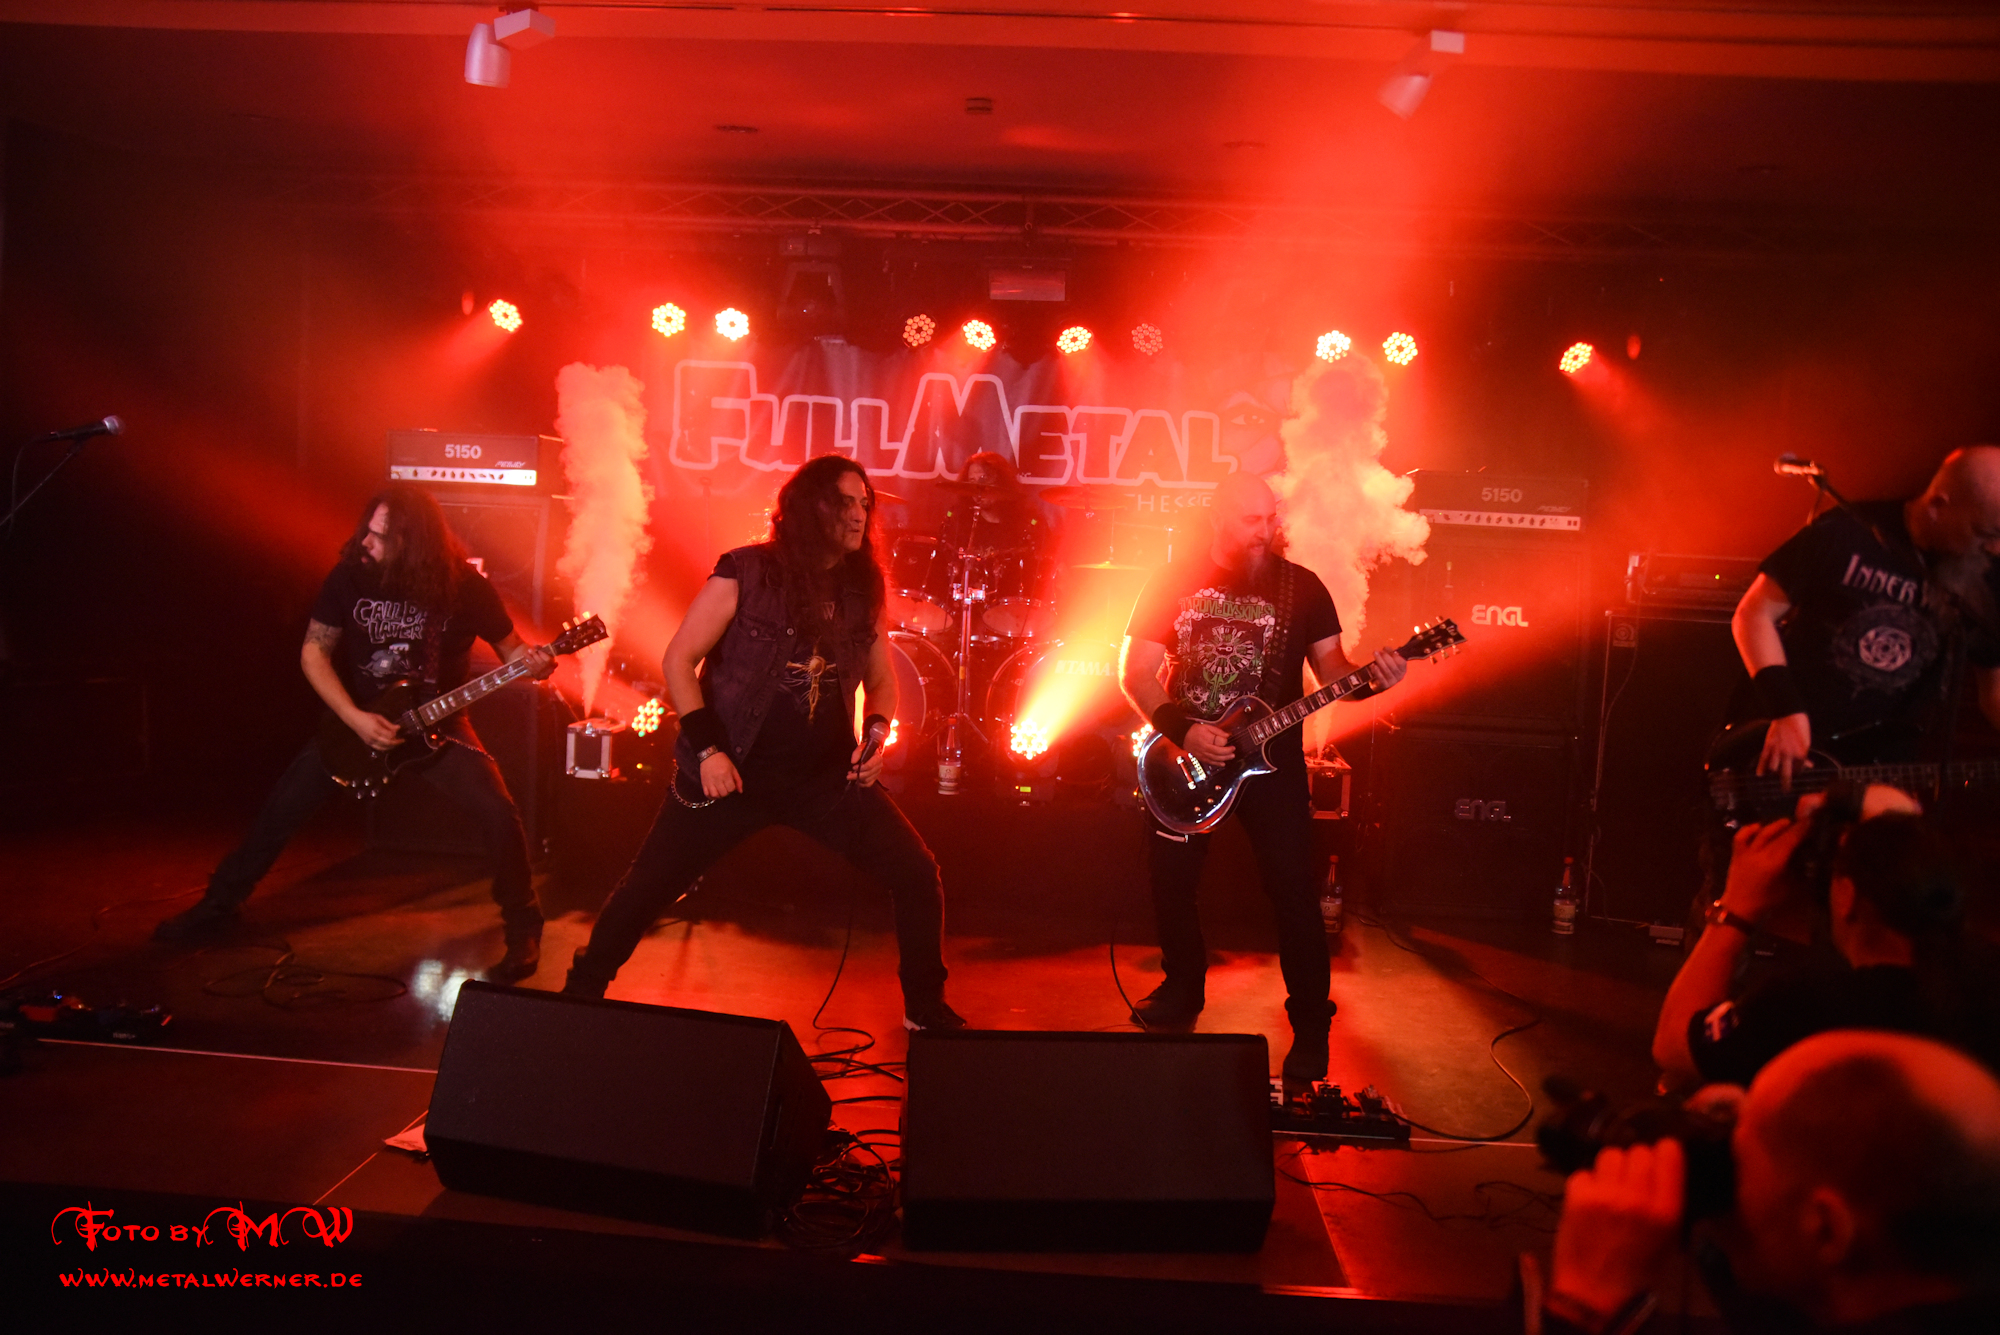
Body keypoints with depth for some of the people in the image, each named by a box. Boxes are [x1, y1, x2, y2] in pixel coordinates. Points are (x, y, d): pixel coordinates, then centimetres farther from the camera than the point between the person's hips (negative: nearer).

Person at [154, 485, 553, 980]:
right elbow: (314, 652, -5)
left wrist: (533, 661, -29)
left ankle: (523, 929, -1)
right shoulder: (350, 575, -13)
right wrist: (355, 719, -17)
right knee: (282, 808, 3)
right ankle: (217, 908, 27)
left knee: (499, 814, -20)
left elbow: (510, 647, -5)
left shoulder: (464, 587, -18)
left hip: (436, 721, -2)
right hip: (357, 719, 3)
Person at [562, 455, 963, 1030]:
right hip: (733, 771, -3)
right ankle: (580, 995, 29)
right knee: (647, 888, 3)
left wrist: (876, 735, -3)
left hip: (827, 775, 4)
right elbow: (678, 660, -8)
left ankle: (926, 1009, 16)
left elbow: (881, 679, 17)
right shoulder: (746, 572, -9)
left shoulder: (863, 589, 4)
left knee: (918, 876, -4)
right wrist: (707, 748, -15)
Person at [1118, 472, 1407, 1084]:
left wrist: (1371, 678, -24)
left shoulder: (1301, 586, 0)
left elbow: (1331, 666, -2)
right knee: (1169, 881, 7)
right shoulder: (1174, 582, 0)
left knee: (1294, 891, -6)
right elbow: (1134, 671, -2)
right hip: (1184, 757, 1)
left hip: (1270, 757, -1)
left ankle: (1311, 1024, 8)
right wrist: (1182, 730, -16)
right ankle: (1184, 987, 32)